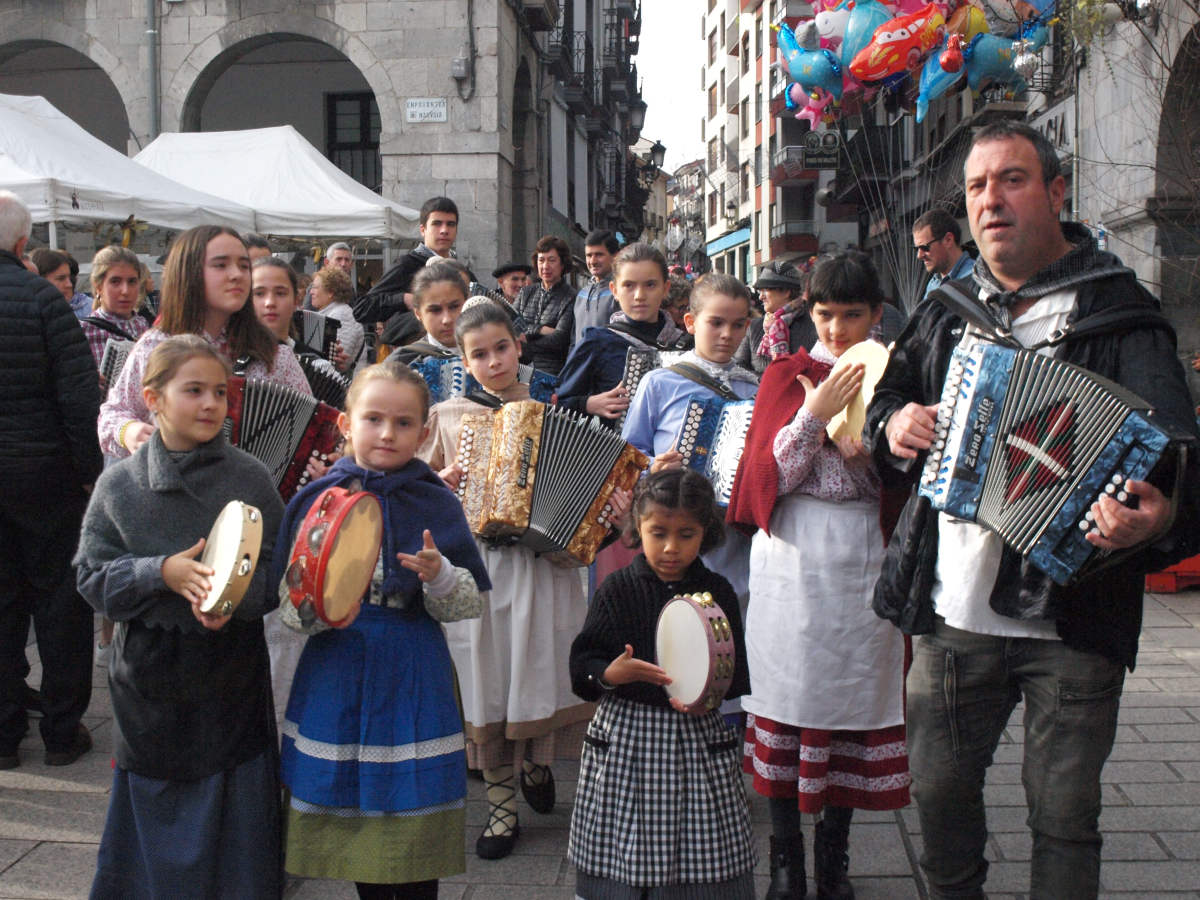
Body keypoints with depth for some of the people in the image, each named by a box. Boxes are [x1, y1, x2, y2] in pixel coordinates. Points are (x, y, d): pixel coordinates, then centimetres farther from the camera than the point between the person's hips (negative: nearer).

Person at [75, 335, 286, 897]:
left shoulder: (251, 478, -3)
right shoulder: (119, 484, 0)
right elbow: (92, 577, -2)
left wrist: (235, 594, -24)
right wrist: (162, 574, -18)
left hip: (232, 677, -1)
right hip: (151, 678, 1)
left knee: (233, 819, 7)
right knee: (155, 813, 12)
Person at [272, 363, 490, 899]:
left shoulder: (436, 503, -1)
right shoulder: (317, 499, 0)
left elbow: (470, 605, -1)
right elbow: (286, 601, 1)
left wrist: (439, 576, -21)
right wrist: (316, 611, -19)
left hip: (413, 678, -1)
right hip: (336, 674, 1)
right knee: (354, 825, 13)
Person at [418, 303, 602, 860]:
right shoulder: (449, 415, 7)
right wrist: (440, 481, -3)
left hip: (541, 563, 0)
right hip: (473, 564, 0)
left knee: (539, 666, 1)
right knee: (485, 678, 3)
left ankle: (536, 760, 35)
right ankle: (501, 807, 17)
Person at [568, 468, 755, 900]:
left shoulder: (717, 593, 4)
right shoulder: (617, 589, 1)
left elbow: (739, 673, 5)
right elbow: (582, 665, -2)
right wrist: (611, 673, -22)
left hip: (697, 735, 1)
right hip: (625, 735, 0)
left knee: (705, 861, 2)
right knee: (620, 854, 3)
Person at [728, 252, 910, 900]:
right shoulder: (786, 375, 6)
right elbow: (765, 474, -3)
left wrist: (871, 450, -14)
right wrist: (815, 414, -14)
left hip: (864, 558, 1)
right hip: (792, 556, -1)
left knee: (853, 695, 5)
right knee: (786, 691, 1)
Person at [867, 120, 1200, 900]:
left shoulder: (1118, 311, -6)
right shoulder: (948, 311, 10)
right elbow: (888, 396, 24)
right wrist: (894, 426, 0)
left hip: (1073, 623, -4)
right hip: (953, 612, 4)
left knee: (1064, 811, 5)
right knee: (941, 785, 15)